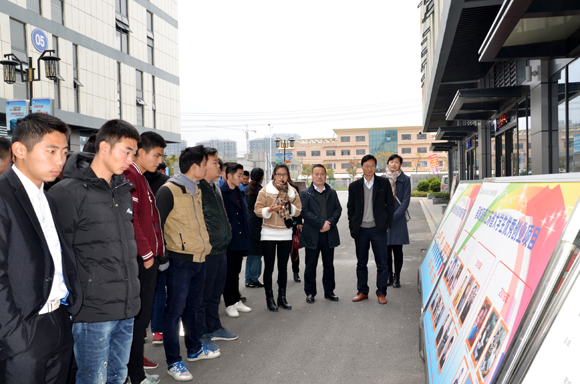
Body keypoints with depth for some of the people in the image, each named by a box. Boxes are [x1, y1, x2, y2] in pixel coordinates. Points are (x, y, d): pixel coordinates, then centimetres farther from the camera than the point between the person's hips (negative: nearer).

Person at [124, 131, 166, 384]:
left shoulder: (141, 178, 17)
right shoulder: (129, 177, -14)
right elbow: (130, 220, -20)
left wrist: (155, 250, 15)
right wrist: (146, 253, -16)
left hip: (149, 256, 10)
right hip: (141, 258, -10)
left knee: (143, 313, 16)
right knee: (140, 315, -2)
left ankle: (137, 358, 28)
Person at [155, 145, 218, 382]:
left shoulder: (196, 190, 13)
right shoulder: (169, 191, -14)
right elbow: (157, 225, -14)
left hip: (199, 258, 8)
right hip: (180, 260, -8)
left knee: (193, 306, 20)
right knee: (175, 310, 0)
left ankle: (194, 350, 34)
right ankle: (173, 362, 10)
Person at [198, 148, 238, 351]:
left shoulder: (215, 186, 15)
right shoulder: (198, 188, -17)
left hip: (221, 249, 10)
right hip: (207, 251, -10)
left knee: (215, 293, 20)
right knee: (203, 295, 2)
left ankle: (214, 328, 34)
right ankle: (201, 335, 14)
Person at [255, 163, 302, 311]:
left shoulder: (292, 192, 7)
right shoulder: (265, 191, -4)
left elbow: (298, 211, 9)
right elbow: (257, 210, -6)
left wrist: (290, 207, -11)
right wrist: (270, 209, -24)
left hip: (286, 234, 3)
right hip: (269, 234, -3)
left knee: (283, 266, 10)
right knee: (269, 267, 0)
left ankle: (282, 296, 21)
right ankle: (269, 298, 10)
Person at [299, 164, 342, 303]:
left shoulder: (332, 193, 13)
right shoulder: (305, 194, 2)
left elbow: (338, 209, 5)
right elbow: (305, 212, -8)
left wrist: (329, 223, -12)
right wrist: (321, 224, -16)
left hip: (329, 234, 3)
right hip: (312, 235, -3)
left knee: (329, 264, 10)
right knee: (311, 265, 4)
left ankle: (329, 291, 21)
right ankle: (310, 292, 14)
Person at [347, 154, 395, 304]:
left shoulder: (384, 183, 2)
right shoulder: (354, 186, 5)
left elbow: (390, 204, 5)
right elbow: (350, 208, 9)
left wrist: (387, 225, -1)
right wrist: (353, 228, 3)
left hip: (378, 229, -1)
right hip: (360, 230, 2)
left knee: (382, 263, 2)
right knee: (361, 263, 10)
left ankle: (381, 292, 14)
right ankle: (362, 291, 22)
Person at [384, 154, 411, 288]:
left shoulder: (405, 179, 0)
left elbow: (406, 200, -4)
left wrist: (393, 216, -12)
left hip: (398, 220, -2)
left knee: (397, 250, 2)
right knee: (386, 250, 6)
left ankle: (397, 277, 13)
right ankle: (389, 276, 18)